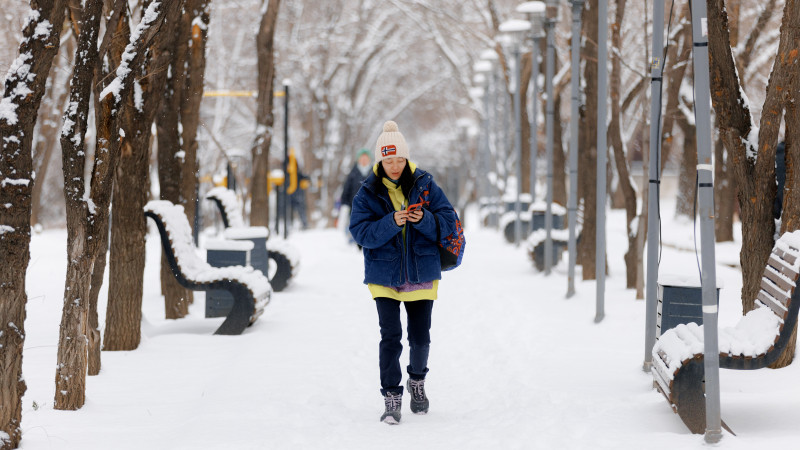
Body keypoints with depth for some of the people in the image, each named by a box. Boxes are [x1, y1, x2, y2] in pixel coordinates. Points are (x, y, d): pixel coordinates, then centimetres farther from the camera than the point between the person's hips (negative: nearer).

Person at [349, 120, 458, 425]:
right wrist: (392, 223, -26)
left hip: (422, 274, 1)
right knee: (391, 336, -10)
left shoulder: (425, 185, -2)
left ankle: (417, 382, 37)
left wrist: (424, 219, -21)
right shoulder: (368, 193, -4)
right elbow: (361, 233, -12)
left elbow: (448, 221, -2)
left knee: (420, 337, 10)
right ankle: (391, 397, -3)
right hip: (384, 276, -1)